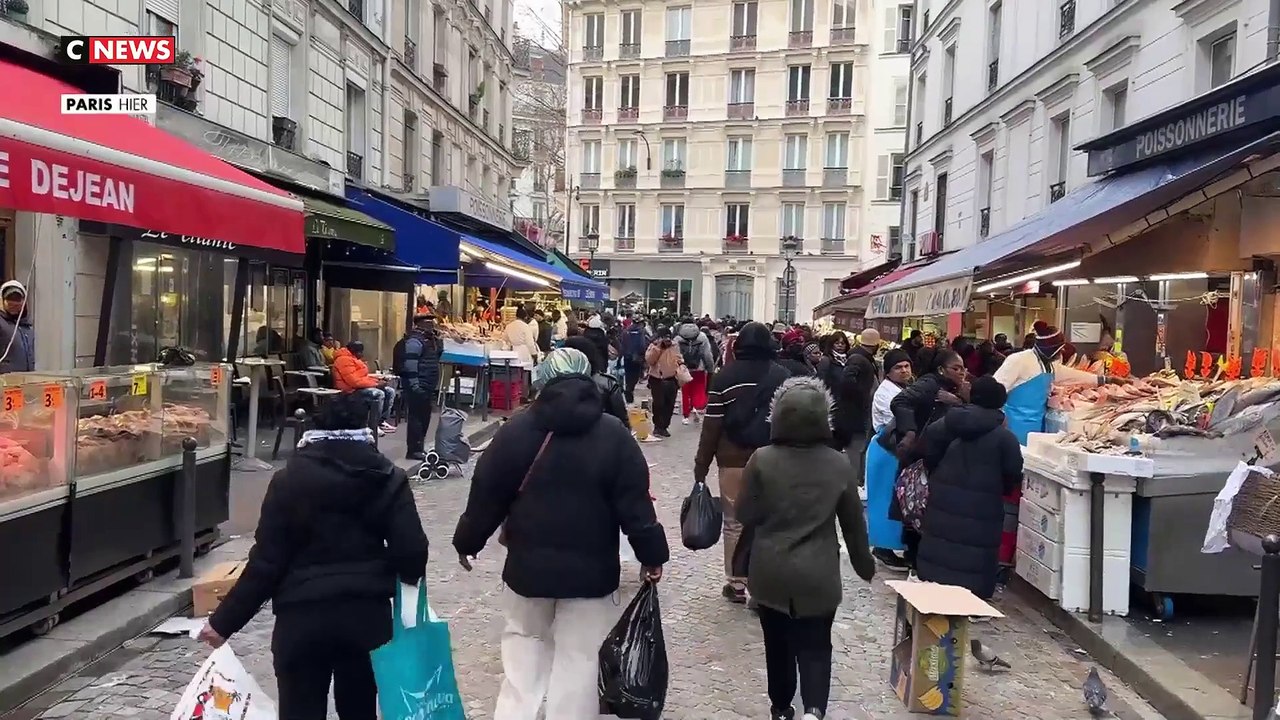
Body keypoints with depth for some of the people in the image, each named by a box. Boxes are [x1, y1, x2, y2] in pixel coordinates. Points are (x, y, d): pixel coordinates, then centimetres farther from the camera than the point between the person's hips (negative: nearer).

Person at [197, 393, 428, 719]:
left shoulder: (289, 480, -3)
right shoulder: (389, 479, -1)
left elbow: (266, 562, -6)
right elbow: (412, 551, -7)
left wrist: (224, 621, 2)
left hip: (302, 616, -1)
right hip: (368, 614, 2)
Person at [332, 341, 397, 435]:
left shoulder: (353, 359, 18)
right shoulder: (344, 360, -17)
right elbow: (354, 381, -26)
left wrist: (377, 381, 2)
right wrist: (375, 384, -21)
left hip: (361, 386, 11)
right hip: (352, 390, -11)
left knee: (390, 391, 3)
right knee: (379, 394, -32)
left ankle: (383, 421, 0)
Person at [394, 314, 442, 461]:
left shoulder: (429, 339, 16)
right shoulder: (414, 340, -14)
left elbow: (438, 354, 28)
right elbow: (410, 365, -21)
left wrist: (436, 338, 11)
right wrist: (415, 386, -25)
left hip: (427, 387, 10)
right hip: (418, 387, -10)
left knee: (424, 417, 14)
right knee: (416, 417, -7)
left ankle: (419, 447, 23)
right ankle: (413, 450, -3)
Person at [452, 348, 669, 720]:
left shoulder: (517, 430, -5)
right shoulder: (614, 435, -6)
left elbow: (486, 496, 0)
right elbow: (635, 505, -7)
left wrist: (467, 542, 15)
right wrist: (652, 554, 3)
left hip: (528, 564, 2)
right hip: (590, 569, -1)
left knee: (524, 642, 21)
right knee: (579, 656, 8)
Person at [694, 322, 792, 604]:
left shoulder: (726, 377, -4)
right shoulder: (784, 376, 4)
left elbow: (712, 427, -5)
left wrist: (701, 466, 1)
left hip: (734, 460, -2)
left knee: (735, 521, 8)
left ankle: (736, 583, 15)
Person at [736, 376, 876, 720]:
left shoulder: (762, 460, -12)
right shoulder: (839, 464, -6)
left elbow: (745, 515, -6)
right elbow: (853, 522, 3)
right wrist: (865, 565, 17)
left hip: (770, 572, 0)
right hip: (818, 575, 0)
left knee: (778, 644, 18)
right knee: (815, 646, 9)